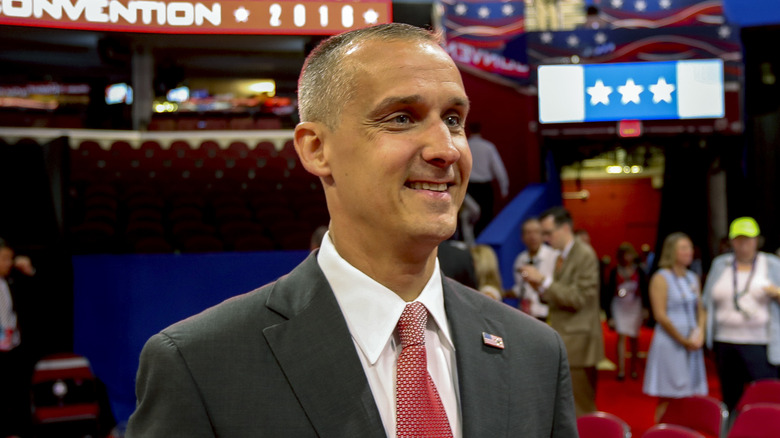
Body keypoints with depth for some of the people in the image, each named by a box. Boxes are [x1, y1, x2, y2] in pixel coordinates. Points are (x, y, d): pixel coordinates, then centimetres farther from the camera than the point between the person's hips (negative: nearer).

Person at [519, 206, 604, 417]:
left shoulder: (585, 255, -13)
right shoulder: (562, 255, 14)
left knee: (580, 410, -4)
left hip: (578, 342, -9)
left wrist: (544, 280, -21)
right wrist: (540, 287, -1)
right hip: (563, 341, 9)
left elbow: (578, 298, -20)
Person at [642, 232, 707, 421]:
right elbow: (660, 315, -13)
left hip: (692, 343, 6)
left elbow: (700, 309, 15)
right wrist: (683, 340, -11)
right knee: (667, 397, -4)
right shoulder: (661, 278, -7)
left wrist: (700, 333, -3)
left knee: (690, 396, 5)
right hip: (669, 343, -6)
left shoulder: (693, 278, 13)